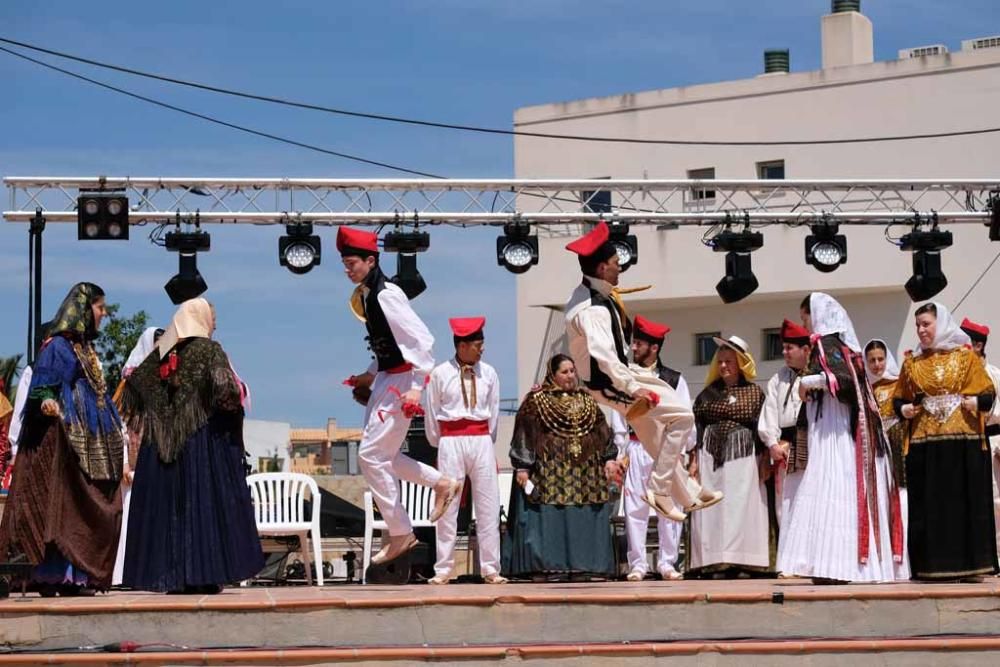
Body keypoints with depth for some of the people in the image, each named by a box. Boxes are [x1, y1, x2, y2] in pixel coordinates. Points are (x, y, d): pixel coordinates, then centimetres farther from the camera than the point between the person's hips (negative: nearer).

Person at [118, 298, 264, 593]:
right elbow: (225, 391, -18)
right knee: (203, 502, -2)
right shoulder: (209, 350, -4)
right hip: (202, 438, -5)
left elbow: (132, 385, 14)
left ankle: (167, 577, 3)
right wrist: (236, 398, 2)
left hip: (160, 442, 5)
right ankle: (203, 574, -7)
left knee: (164, 507, 5)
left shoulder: (159, 353, 11)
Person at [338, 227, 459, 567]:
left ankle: (400, 533, 2)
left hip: (401, 380, -10)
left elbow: (421, 339, -21)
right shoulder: (365, 296, 10)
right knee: (380, 454, 13)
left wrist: (416, 387, -24)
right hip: (386, 379, 10)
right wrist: (370, 375, 15)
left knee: (371, 455, -7)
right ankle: (441, 482, 26)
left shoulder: (386, 295, -17)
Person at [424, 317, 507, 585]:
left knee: (488, 506, 1)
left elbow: (494, 412, 10)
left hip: (481, 441, 2)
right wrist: (439, 444, 9)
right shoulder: (440, 374, -2)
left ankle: (490, 569, 5)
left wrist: (486, 441, 10)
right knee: (447, 507, 0)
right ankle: (443, 570, 5)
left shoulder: (488, 373, 4)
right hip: (451, 441, -2)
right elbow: (431, 414, 5)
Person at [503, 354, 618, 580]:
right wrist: (522, 467, -10)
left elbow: (602, 431, 16)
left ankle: (584, 565, 5)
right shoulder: (536, 400, 1)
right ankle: (547, 566, -7)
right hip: (550, 471, -4)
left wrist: (609, 458, 5)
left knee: (585, 517, 1)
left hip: (584, 472, 5)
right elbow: (524, 434, -3)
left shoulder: (586, 400, 16)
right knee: (549, 517, -8)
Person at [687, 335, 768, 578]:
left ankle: (737, 562, -3)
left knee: (740, 507, -4)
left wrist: (763, 463, 1)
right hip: (711, 455, 1)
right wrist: (694, 459, 3)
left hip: (743, 457, -1)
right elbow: (696, 426, 10)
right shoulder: (709, 392, 10)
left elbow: (762, 430, 5)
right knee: (710, 508, -3)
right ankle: (710, 561, -3)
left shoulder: (754, 392, 6)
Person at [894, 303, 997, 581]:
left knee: (966, 500, -3)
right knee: (929, 504, -1)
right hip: (924, 442, 2)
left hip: (963, 441, -2)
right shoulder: (912, 363, 13)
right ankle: (934, 565, 2)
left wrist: (975, 402, -16)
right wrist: (904, 409, -5)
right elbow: (899, 399, 15)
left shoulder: (965, 356, 6)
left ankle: (969, 563, 1)